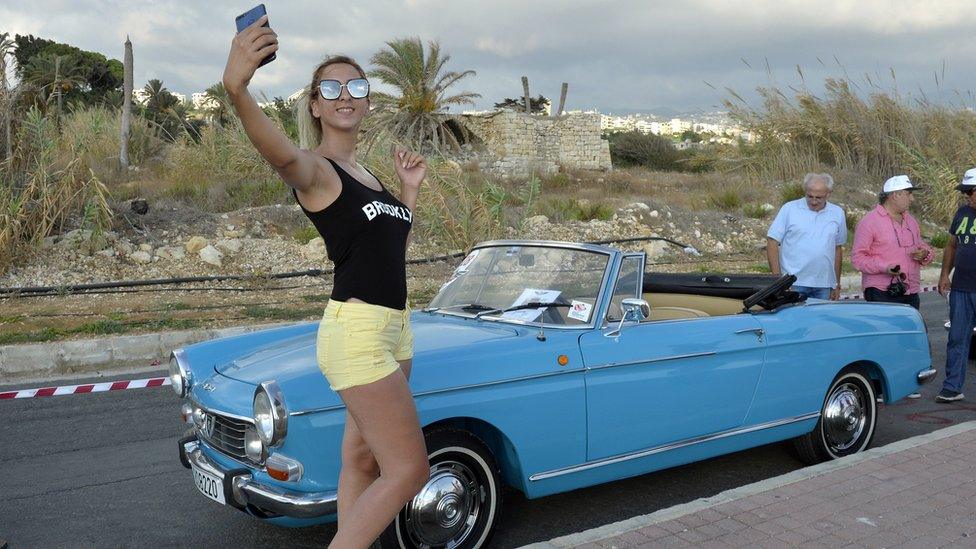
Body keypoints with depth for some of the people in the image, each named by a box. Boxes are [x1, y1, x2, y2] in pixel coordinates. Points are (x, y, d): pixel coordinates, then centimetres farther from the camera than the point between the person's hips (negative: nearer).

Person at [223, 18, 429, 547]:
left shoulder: (366, 174, 17)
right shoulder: (314, 168, -8)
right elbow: (279, 152, -33)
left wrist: (410, 189, 13)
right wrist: (236, 89, -52)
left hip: (394, 327, 8)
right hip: (356, 330, -8)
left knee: (363, 460, 14)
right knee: (409, 471, -8)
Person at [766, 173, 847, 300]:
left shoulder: (838, 214, 10)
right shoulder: (789, 209, -2)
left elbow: (838, 249, 18)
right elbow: (772, 243, -3)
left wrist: (837, 284, 17)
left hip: (824, 286, 4)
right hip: (793, 284, -3)